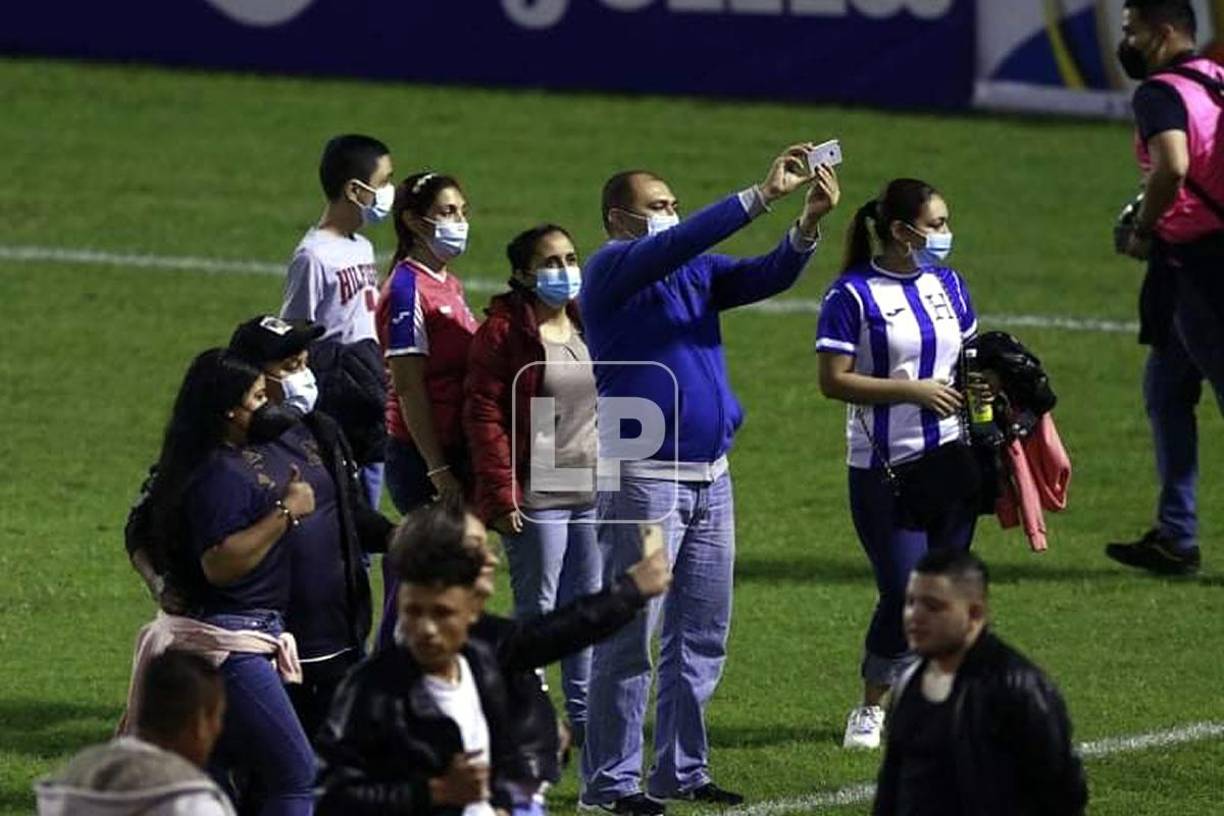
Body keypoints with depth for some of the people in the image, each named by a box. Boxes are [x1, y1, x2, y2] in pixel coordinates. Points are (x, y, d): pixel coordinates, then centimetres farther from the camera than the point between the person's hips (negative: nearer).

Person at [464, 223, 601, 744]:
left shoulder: (590, 326, 13)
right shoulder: (504, 331, -8)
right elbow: (484, 416, -11)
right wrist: (501, 495, -16)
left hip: (594, 494, 6)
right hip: (537, 497, -6)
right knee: (537, 609, -2)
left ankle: (583, 714, 18)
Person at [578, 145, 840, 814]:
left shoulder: (697, 273, 14)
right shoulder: (611, 270, -5)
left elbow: (768, 276, 4)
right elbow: (678, 244, -21)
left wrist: (808, 222, -15)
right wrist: (763, 195, -24)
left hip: (709, 476, 7)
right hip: (644, 477, -7)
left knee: (702, 634, 10)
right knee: (630, 637, -6)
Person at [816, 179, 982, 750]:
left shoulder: (947, 284, 10)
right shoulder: (854, 295, -9)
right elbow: (834, 381, -12)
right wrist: (915, 391, -17)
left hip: (951, 460, 6)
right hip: (885, 469, -6)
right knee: (904, 592, -8)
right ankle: (871, 708, 12)